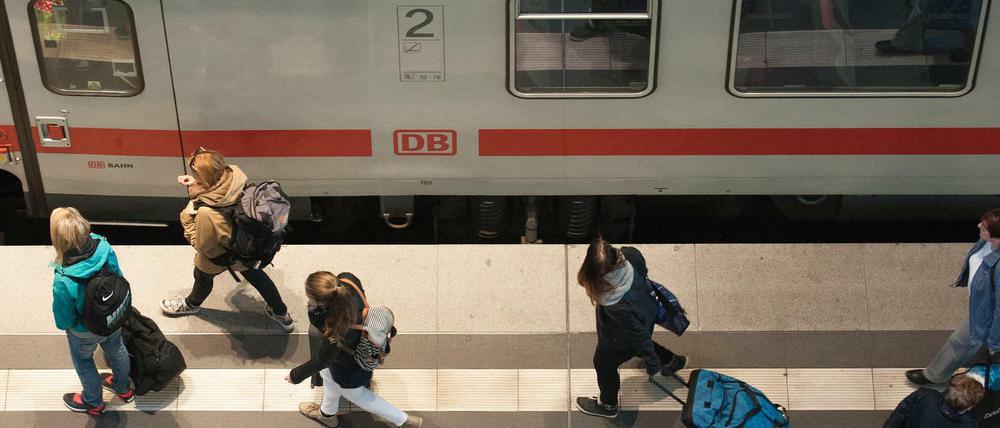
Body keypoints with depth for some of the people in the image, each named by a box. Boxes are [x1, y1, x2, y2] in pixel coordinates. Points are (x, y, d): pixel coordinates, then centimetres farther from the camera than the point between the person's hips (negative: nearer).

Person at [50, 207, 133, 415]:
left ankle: (93, 402, 55)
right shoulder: (103, 246, -32)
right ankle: (124, 388, 61)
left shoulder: (64, 281, -44)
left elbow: (63, 320, -23)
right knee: (115, 349, 33)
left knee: (83, 362, 29)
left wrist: (63, 325, 2)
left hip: (85, 332, -4)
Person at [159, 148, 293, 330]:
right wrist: (196, 184, -14)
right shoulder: (235, 174, -30)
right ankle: (282, 315, 48)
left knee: (202, 276, 29)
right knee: (254, 274, 31)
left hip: (220, 254, -5)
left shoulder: (207, 214, -45)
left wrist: (187, 216, -18)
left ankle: (191, 304, 64)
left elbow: (201, 244, -23)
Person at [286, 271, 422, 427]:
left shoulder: (336, 329, -49)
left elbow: (323, 360, -26)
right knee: (327, 374, 37)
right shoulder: (348, 280, -37)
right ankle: (327, 414, 70)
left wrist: (296, 376, -10)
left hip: (347, 366, -7)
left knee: (355, 393, 28)